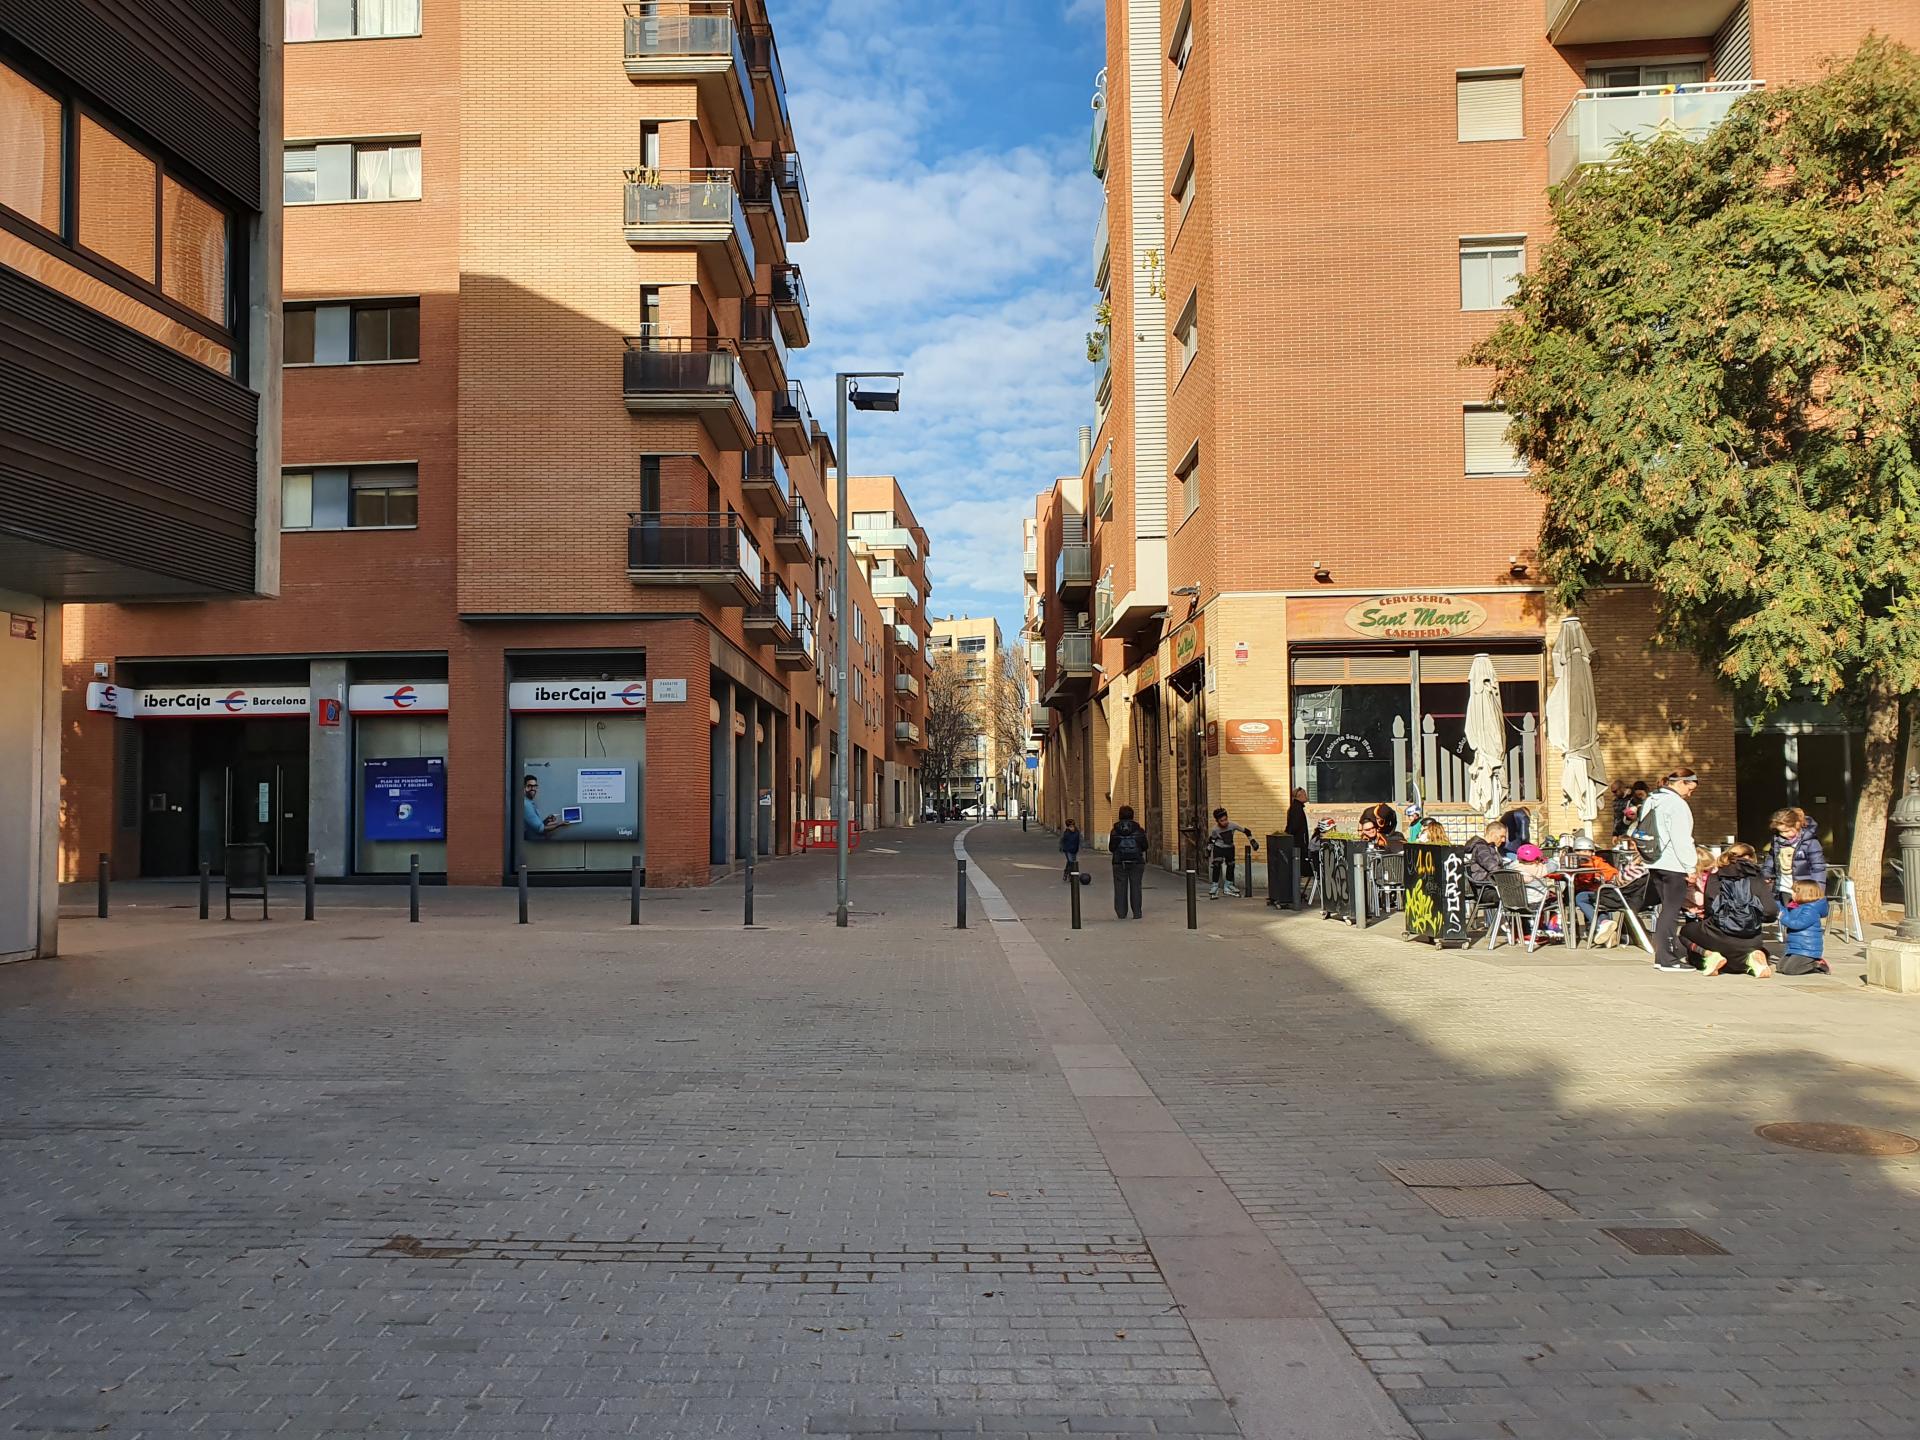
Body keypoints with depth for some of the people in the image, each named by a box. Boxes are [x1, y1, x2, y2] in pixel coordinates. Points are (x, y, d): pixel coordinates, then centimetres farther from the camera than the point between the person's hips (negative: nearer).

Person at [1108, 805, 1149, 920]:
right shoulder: (1139, 830, -2)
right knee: (1135, 887, 5)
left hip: (1119, 863, 0)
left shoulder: (1114, 831, -3)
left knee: (1120, 888, 5)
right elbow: (1145, 847, 0)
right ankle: (1137, 912, 2)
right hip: (1136, 862, 0)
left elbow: (1110, 849, -4)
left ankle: (1121, 913, 4)